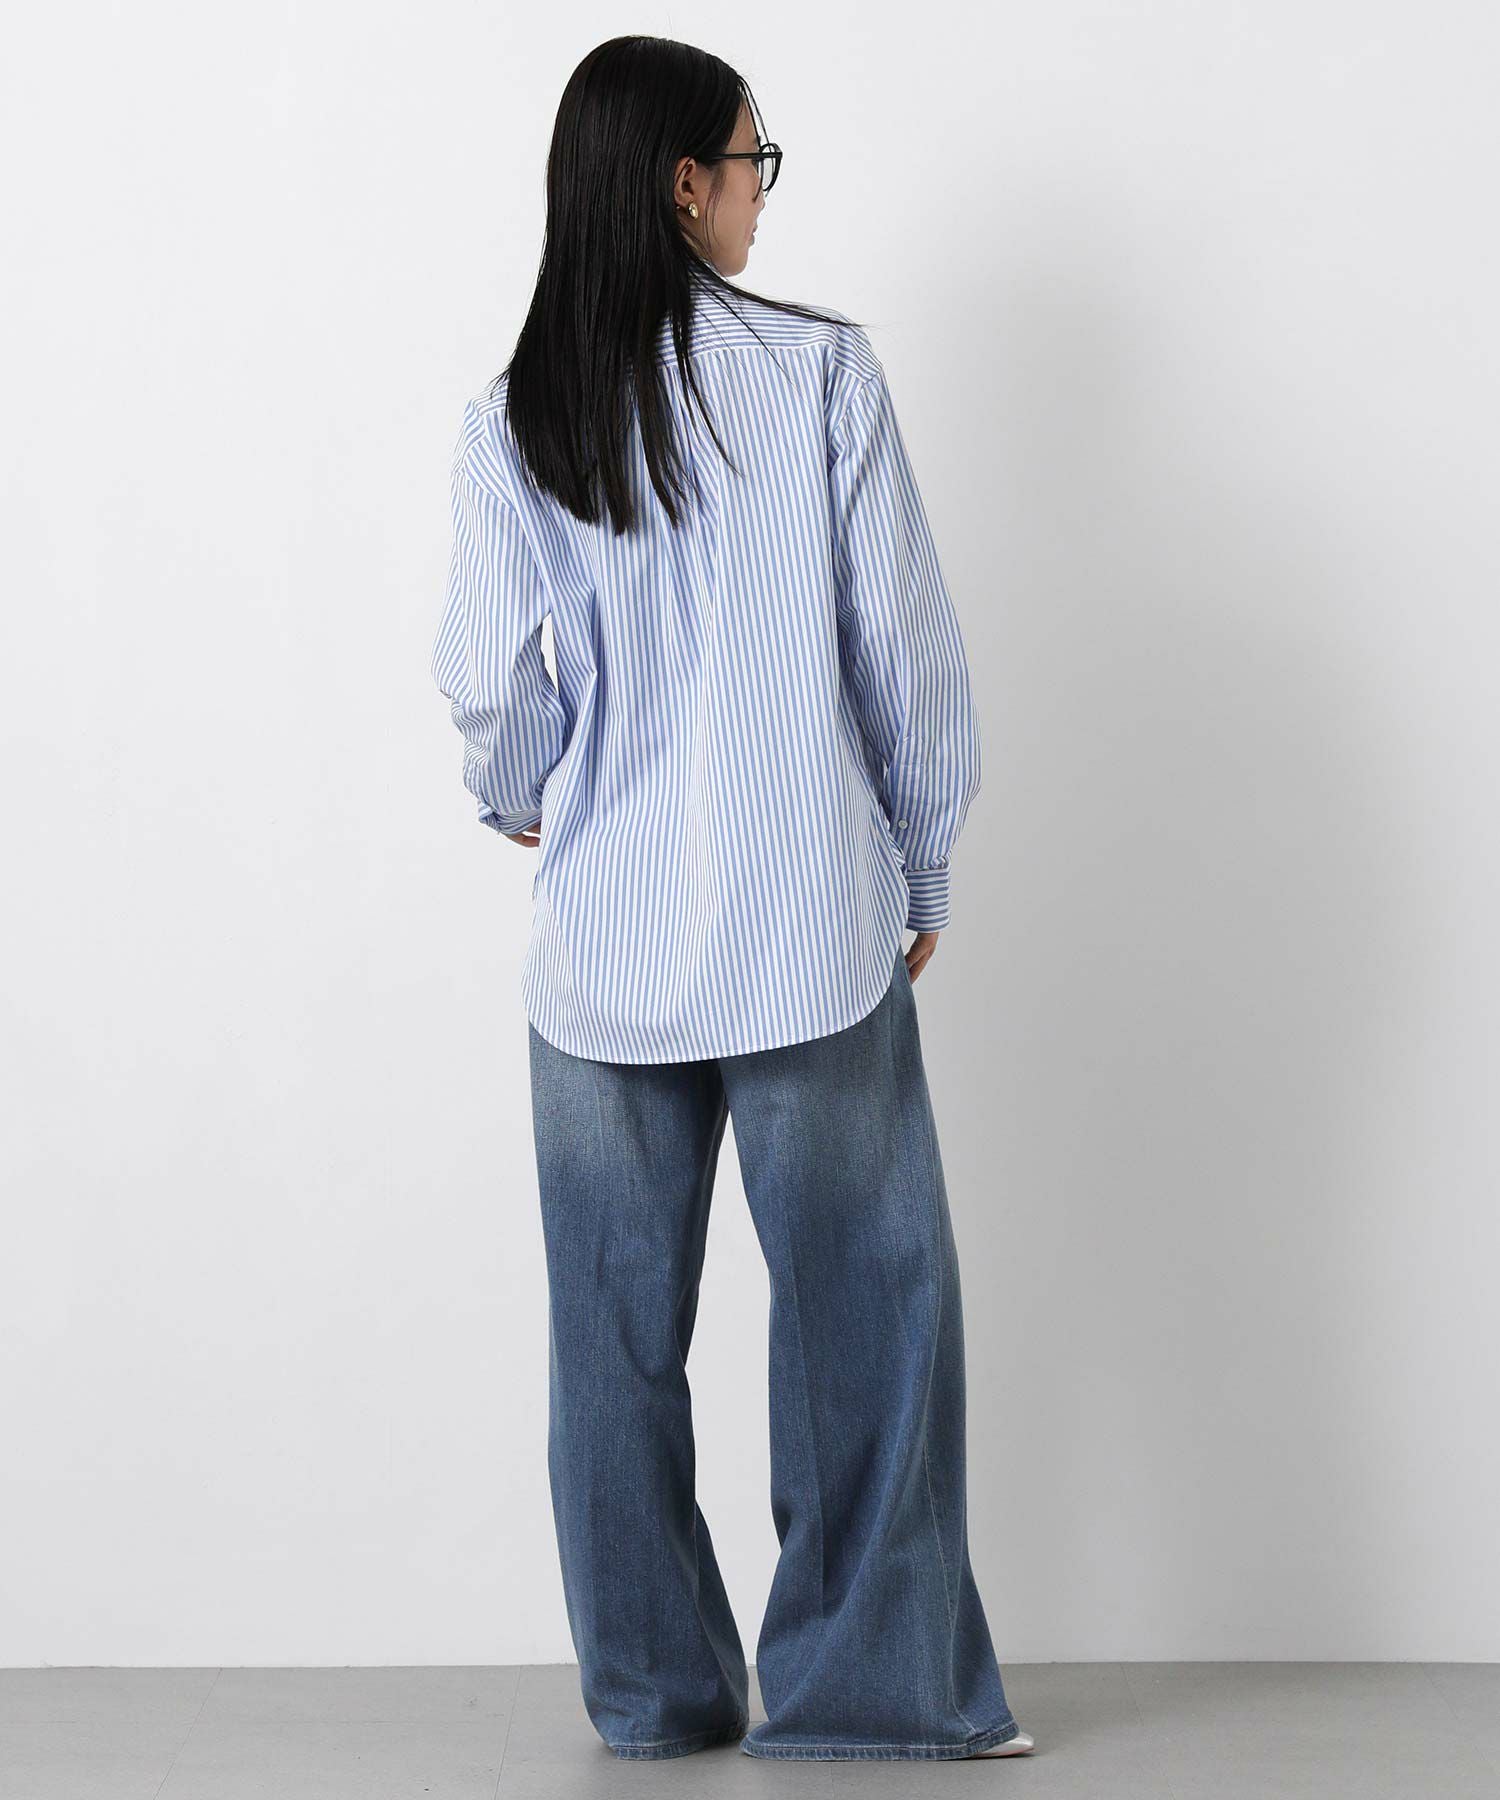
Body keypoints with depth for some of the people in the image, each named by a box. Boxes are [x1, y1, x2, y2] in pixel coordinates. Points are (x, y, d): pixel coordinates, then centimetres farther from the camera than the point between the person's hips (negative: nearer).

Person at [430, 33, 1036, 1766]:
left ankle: (653, 1688, 23)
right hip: (811, 930, -3)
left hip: (600, 943, 3)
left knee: (617, 1329, 13)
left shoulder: (513, 418, 0)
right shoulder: (819, 366, -6)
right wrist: (925, 864, 8)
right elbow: (904, 641, -4)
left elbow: (495, 686, 0)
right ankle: (868, 1678, 15)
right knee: (864, 1301, 8)